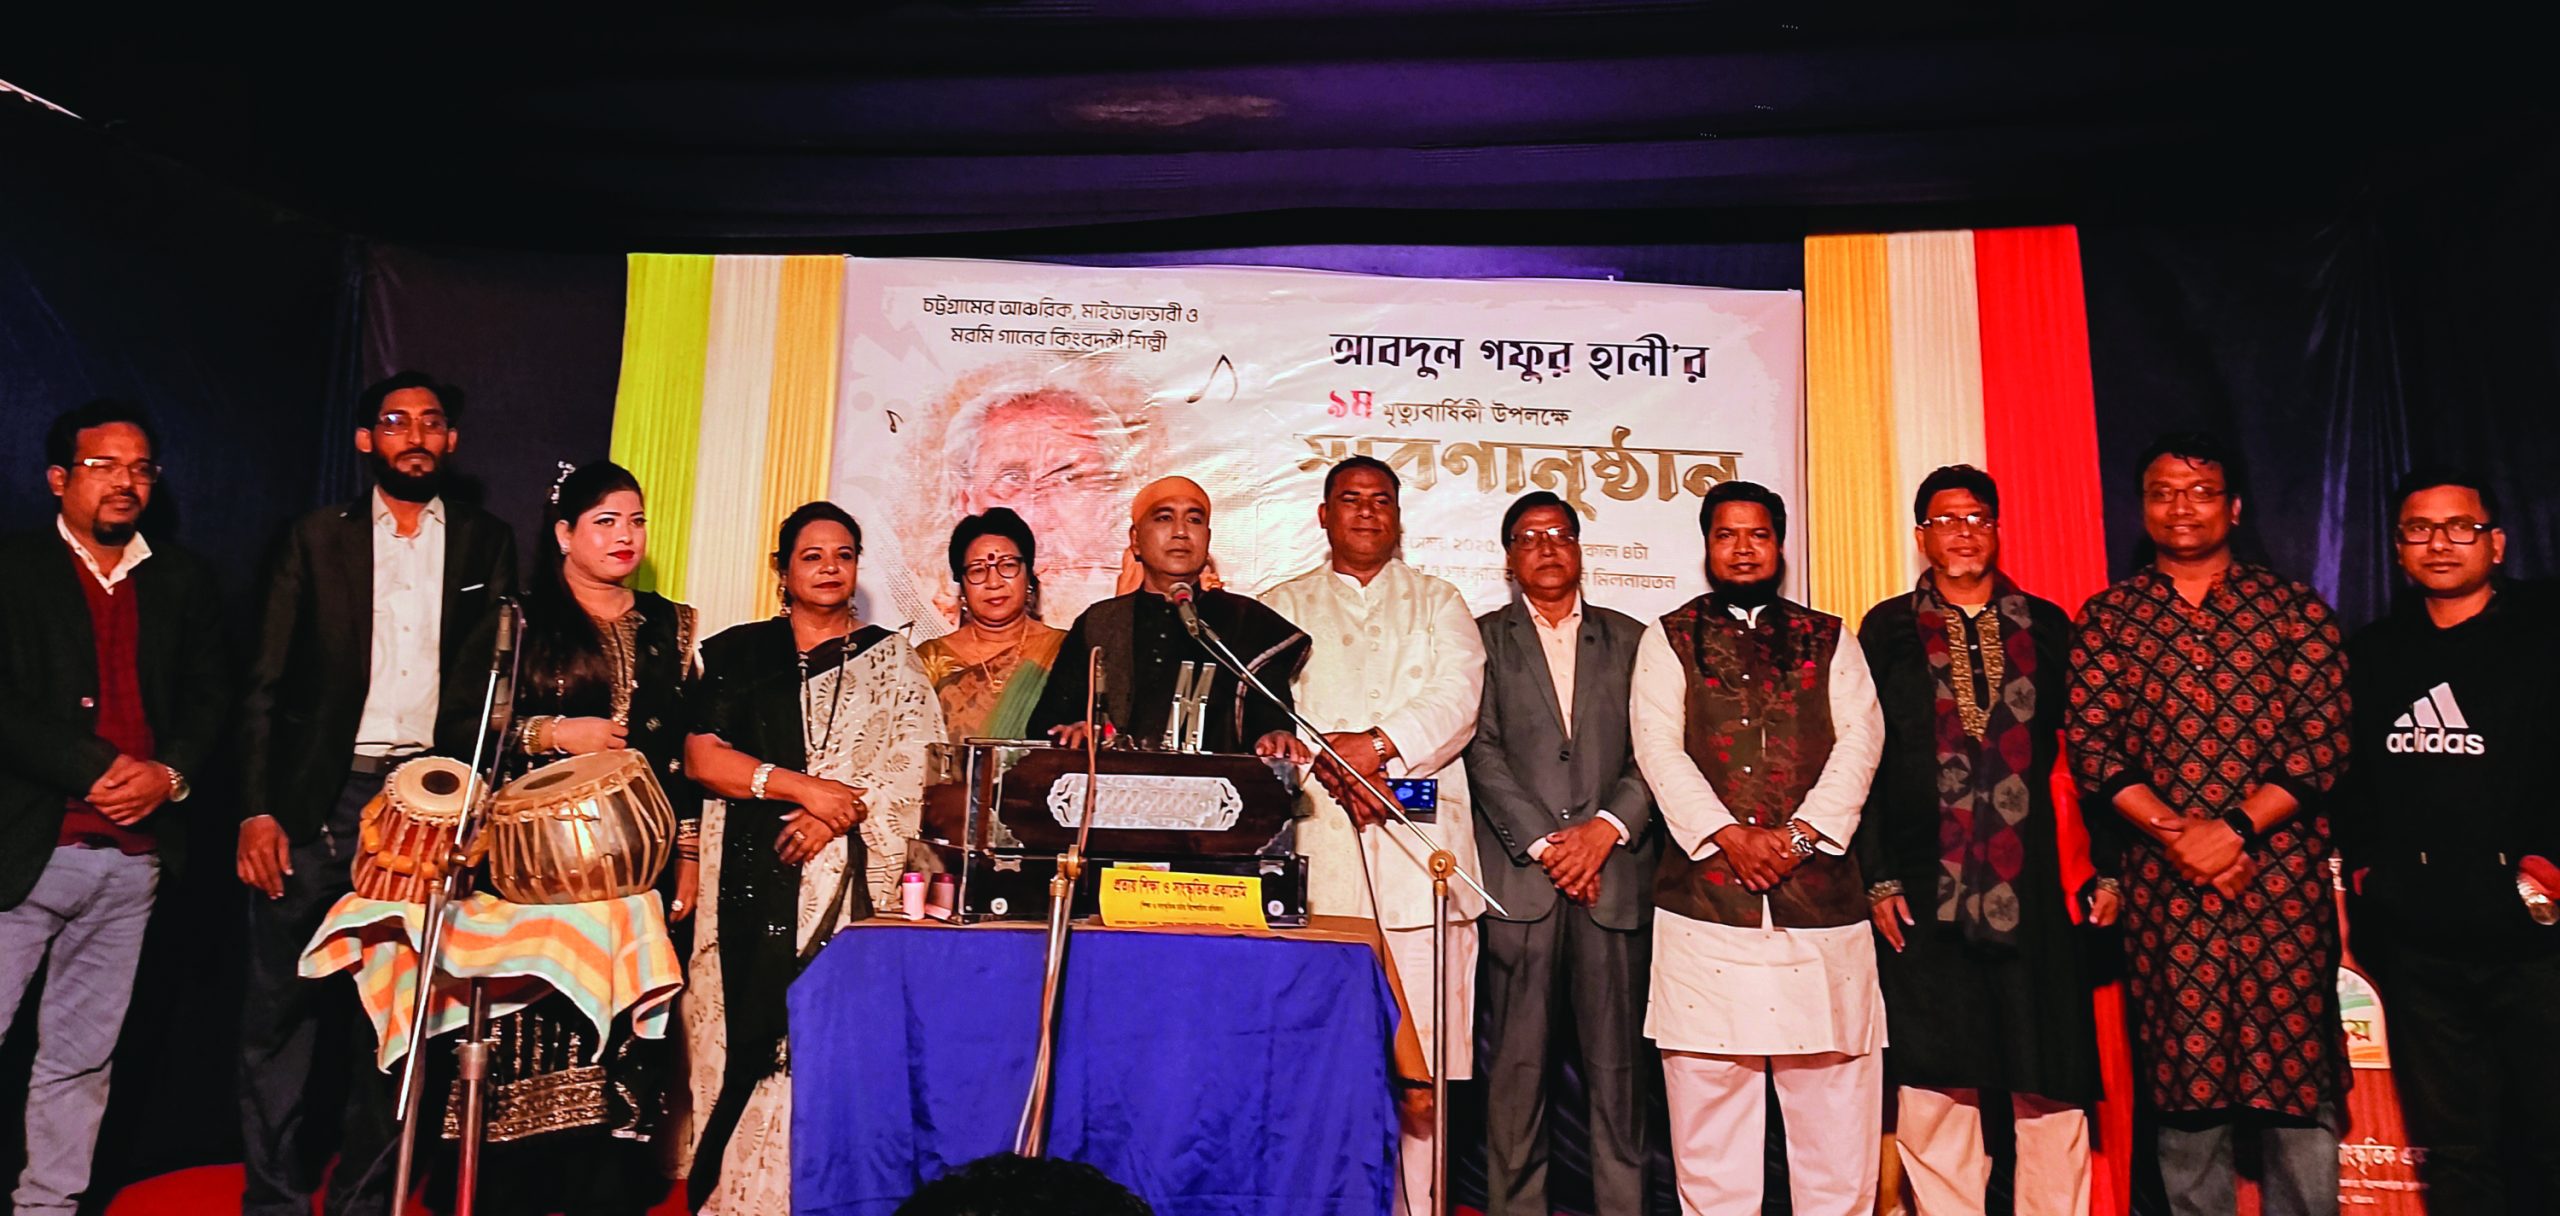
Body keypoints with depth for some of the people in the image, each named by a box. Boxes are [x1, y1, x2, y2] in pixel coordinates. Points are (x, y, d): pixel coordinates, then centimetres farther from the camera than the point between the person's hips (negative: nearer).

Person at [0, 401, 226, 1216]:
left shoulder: (184, 581, 12)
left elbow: (209, 701, 9)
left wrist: (170, 773, -9)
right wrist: (100, 767, -15)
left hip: (135, 856, 3)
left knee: (80, 1061, 10)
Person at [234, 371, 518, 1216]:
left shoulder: (486, 545, 10)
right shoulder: (317, 539, 8)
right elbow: (269, 685, 4)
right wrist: (256, 810, -5)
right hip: (317, 800, 0)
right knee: (280, 1010, 2)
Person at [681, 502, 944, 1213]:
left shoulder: (890, 661, 12)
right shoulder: (737, 653, 13)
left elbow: (919, 761, 0)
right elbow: (701, 755, 1)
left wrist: (835, 814, -13)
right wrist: (803, 787, -10)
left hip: (847, 880, 0)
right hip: (748, 875, 1)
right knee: (744, 1032, -3)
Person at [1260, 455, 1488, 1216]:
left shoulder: (1439, 604, 20)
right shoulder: (1281, 608, 20)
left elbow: (1456, 699, 3)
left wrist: (1379, 742, -14)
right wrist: (1337, 768, -12)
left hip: (1418, 847, 0)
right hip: (1318, 846, 0)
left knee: (1420, 1046, -4)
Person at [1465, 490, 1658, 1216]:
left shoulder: (1628, 638, 16)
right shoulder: (1483, 638, 10)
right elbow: (1483, 753, 0)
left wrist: (1606, 828, -8)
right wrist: (1544, 844, -8)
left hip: (1615, 874, 2)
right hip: (1519, 875, -1)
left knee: (1618, 1060, 2)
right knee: (1517, 1060, 0)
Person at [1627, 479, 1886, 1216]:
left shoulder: (1829, 640, 16)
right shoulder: (1669, 639, 12)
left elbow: (1860, 738, 3)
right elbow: (1659, 746, 0)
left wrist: (1800, 832, -11)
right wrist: (1727, 835, -13)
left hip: (1820, 894, 1)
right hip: (1706, 896, -1)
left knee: (1834, 1101, 3)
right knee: (1710, 1099, 2)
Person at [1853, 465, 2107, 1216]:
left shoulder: (2047, 626, 11)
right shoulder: (1887, 629, 6)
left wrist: (2106, 868, 2)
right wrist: (1876, 878, -4)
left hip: (2032, 887, 1)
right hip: (1926, 892, -1)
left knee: (2052, 1084, 3)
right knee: (1933, 1081, 3)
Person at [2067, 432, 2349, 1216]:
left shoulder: (2296, 609, 6)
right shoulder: (2107, 618, 7)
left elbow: (2323, 741, -2)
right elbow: (2091, 746, 1)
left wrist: (2234, 828, -13)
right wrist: (2174, 831, -11)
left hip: (2282, 877, 0)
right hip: (2161, 884, 0)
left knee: (2298, 1082, 1)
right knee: (2185, 1085, 4)